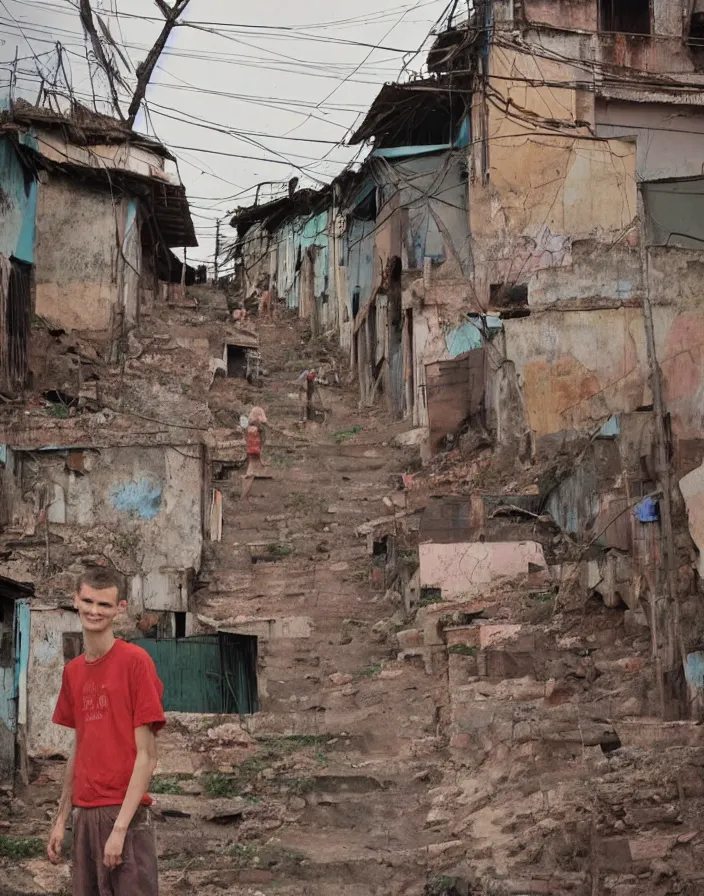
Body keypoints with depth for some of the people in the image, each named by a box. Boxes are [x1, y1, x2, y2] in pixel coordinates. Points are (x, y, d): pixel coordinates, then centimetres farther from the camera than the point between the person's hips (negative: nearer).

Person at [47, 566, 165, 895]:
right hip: (84, 814, 6)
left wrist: (120, 827, -16)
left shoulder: (136, 661, -9)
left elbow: (146, 756, -11)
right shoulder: (73, 671, 10)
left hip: (125, 814, -6)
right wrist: (61, 820, 14)